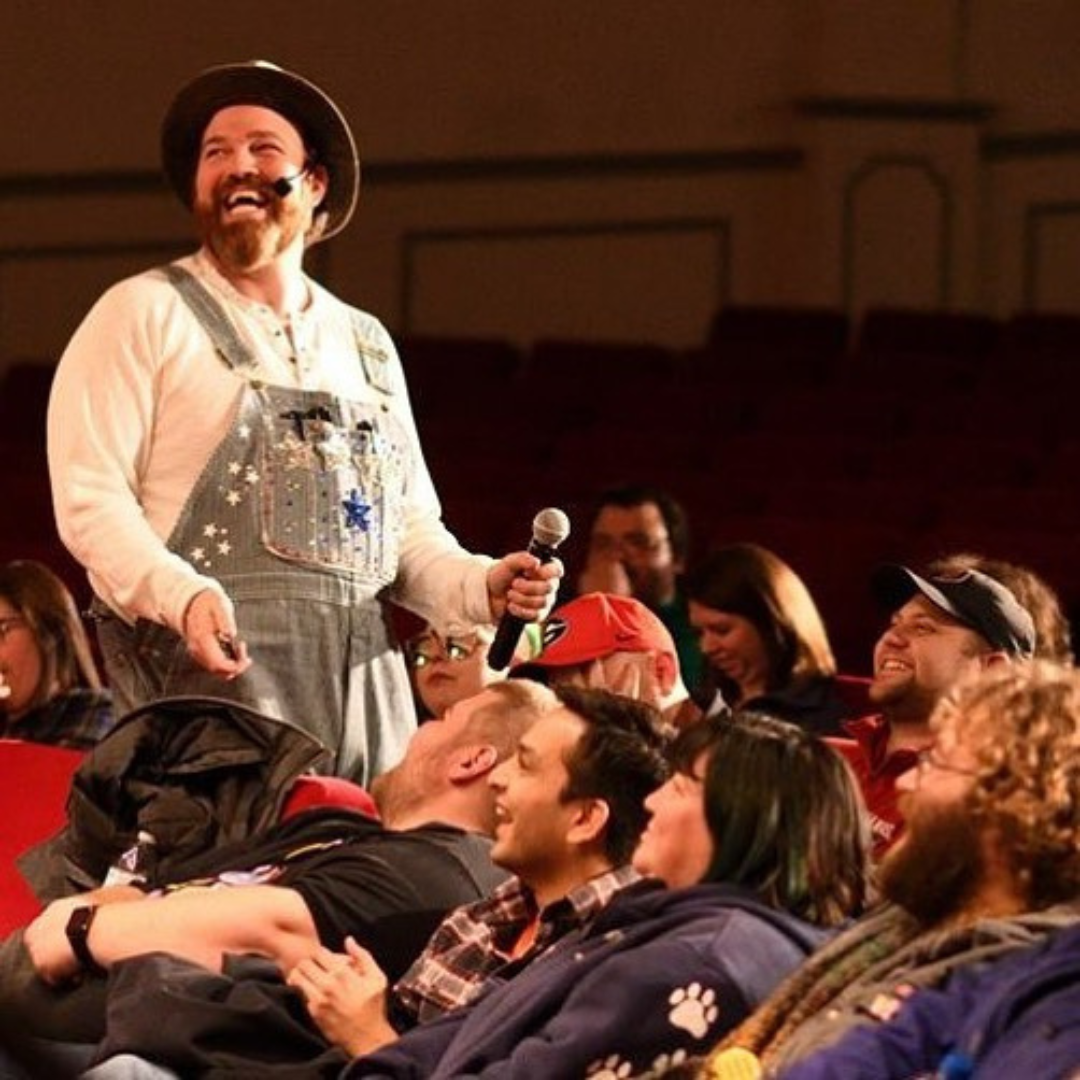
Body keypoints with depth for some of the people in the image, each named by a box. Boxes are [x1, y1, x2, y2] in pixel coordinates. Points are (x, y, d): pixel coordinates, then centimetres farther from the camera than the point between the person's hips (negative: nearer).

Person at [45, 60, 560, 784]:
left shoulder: (367, 345, 23)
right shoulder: (145, 315, 6)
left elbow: (410, 528, 25)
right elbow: (89, 499, -4)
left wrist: (482, 587, 4)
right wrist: (182, 596, -21)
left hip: (361, 680, 5)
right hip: (210, 667, -5)